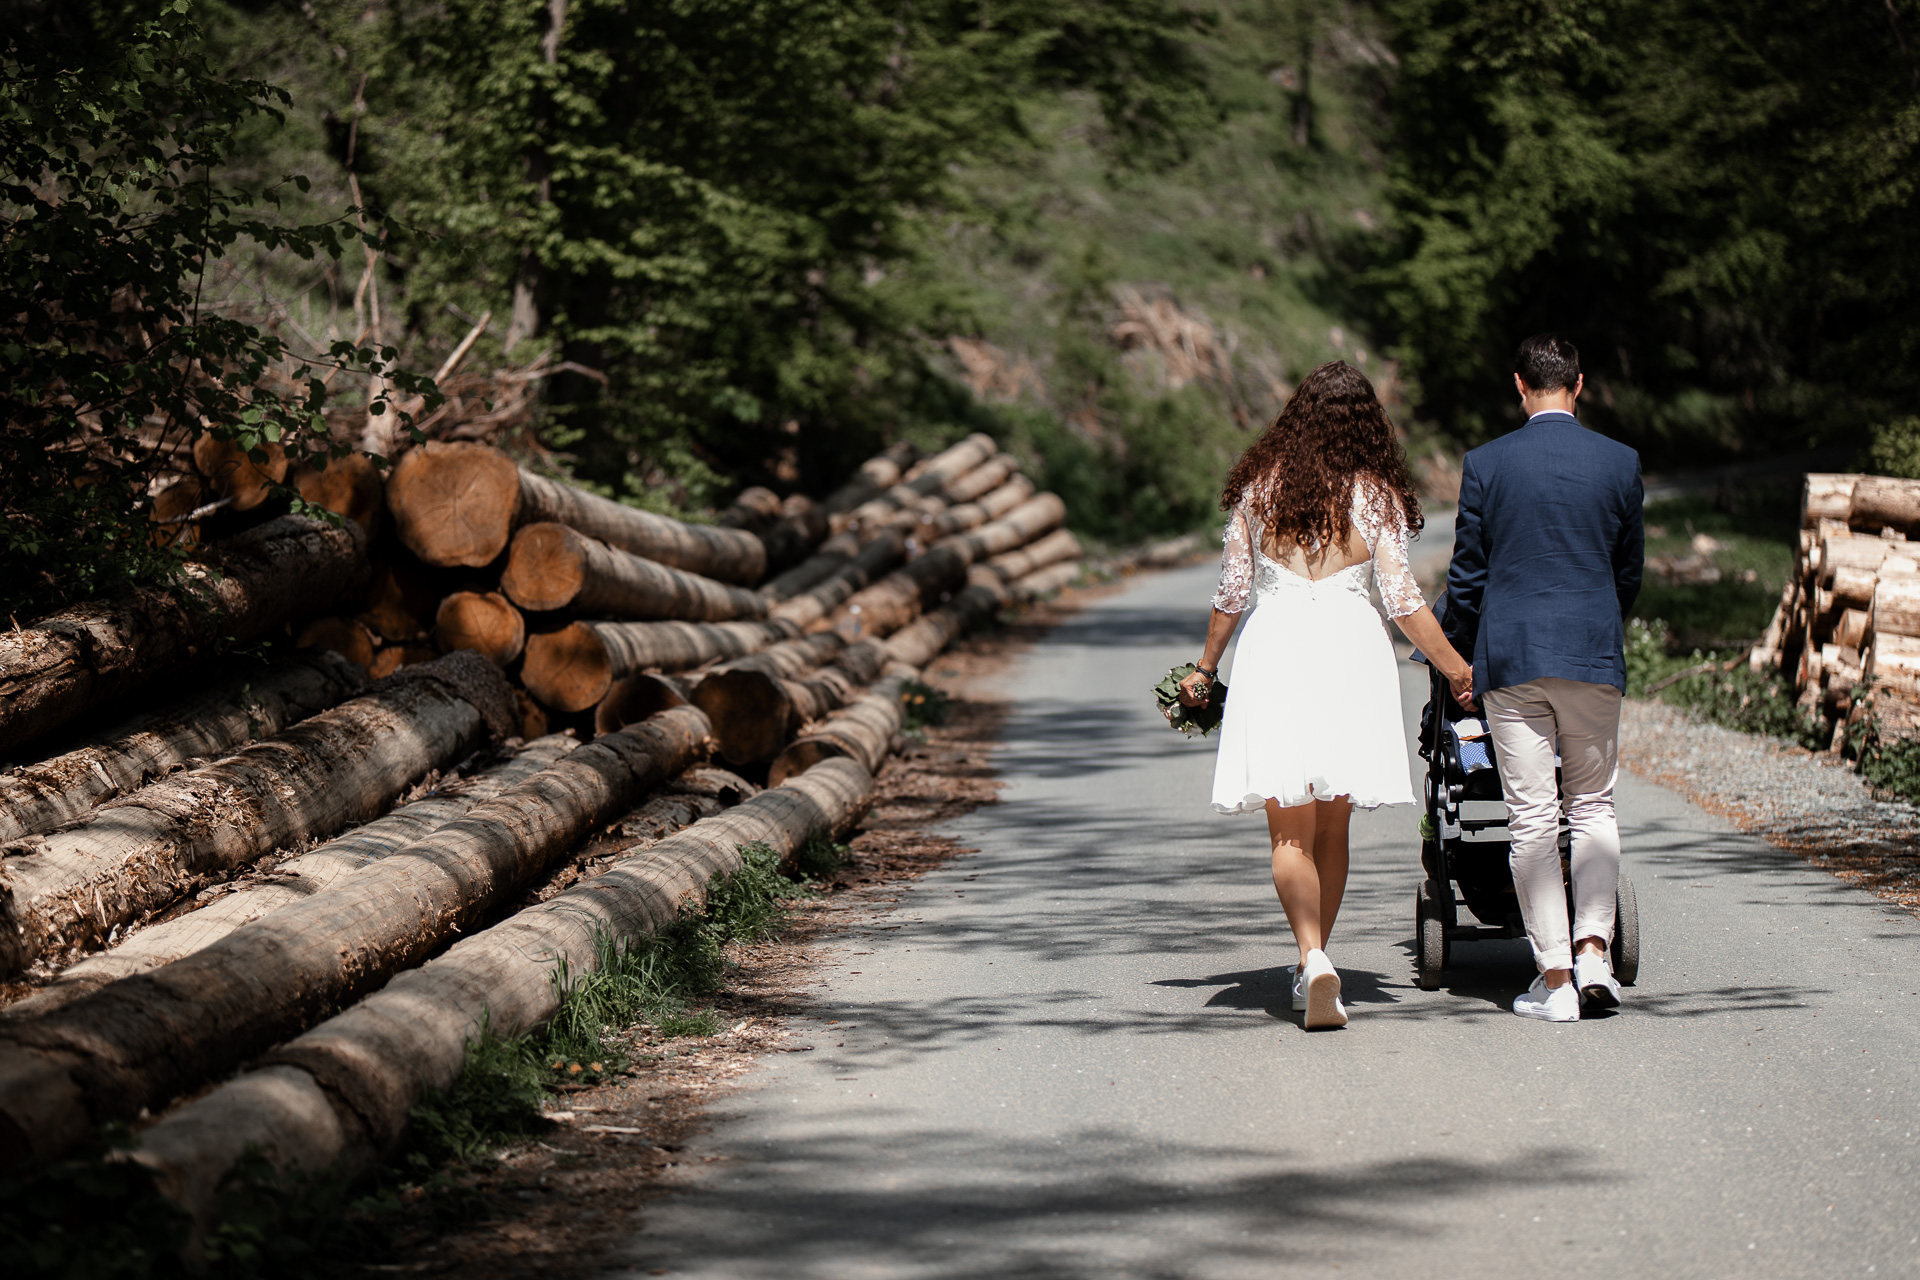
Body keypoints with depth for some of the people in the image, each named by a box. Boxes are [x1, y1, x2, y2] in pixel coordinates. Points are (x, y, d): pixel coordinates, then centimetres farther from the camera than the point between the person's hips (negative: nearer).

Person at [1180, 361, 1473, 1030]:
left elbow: (1231, 592, 7)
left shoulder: (1259, 486, 3)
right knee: (1331, 828, 14)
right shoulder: (1375, 496, 0)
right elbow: (1404, 602, -2)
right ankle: (1313, 965, 21)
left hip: (1273, 647, 0)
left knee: (1290, 830, 0)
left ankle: (1313, 958, -21)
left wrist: (1206, 669, 19)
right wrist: (1459, 672, 8)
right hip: (1350, 649, 0)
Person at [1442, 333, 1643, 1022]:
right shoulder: (1620, 462, 1)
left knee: (1532, 818, 1)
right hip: (1594, 655, 1)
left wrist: (1459, 656, 15)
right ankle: (1593, 951, -1)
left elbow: (1467, 573, 2)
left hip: (1511, 656, -1)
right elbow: (1630, 569, 11)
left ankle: (1554, 978, 0)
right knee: (1593, 805, 13)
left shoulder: (1486, 463, -3)